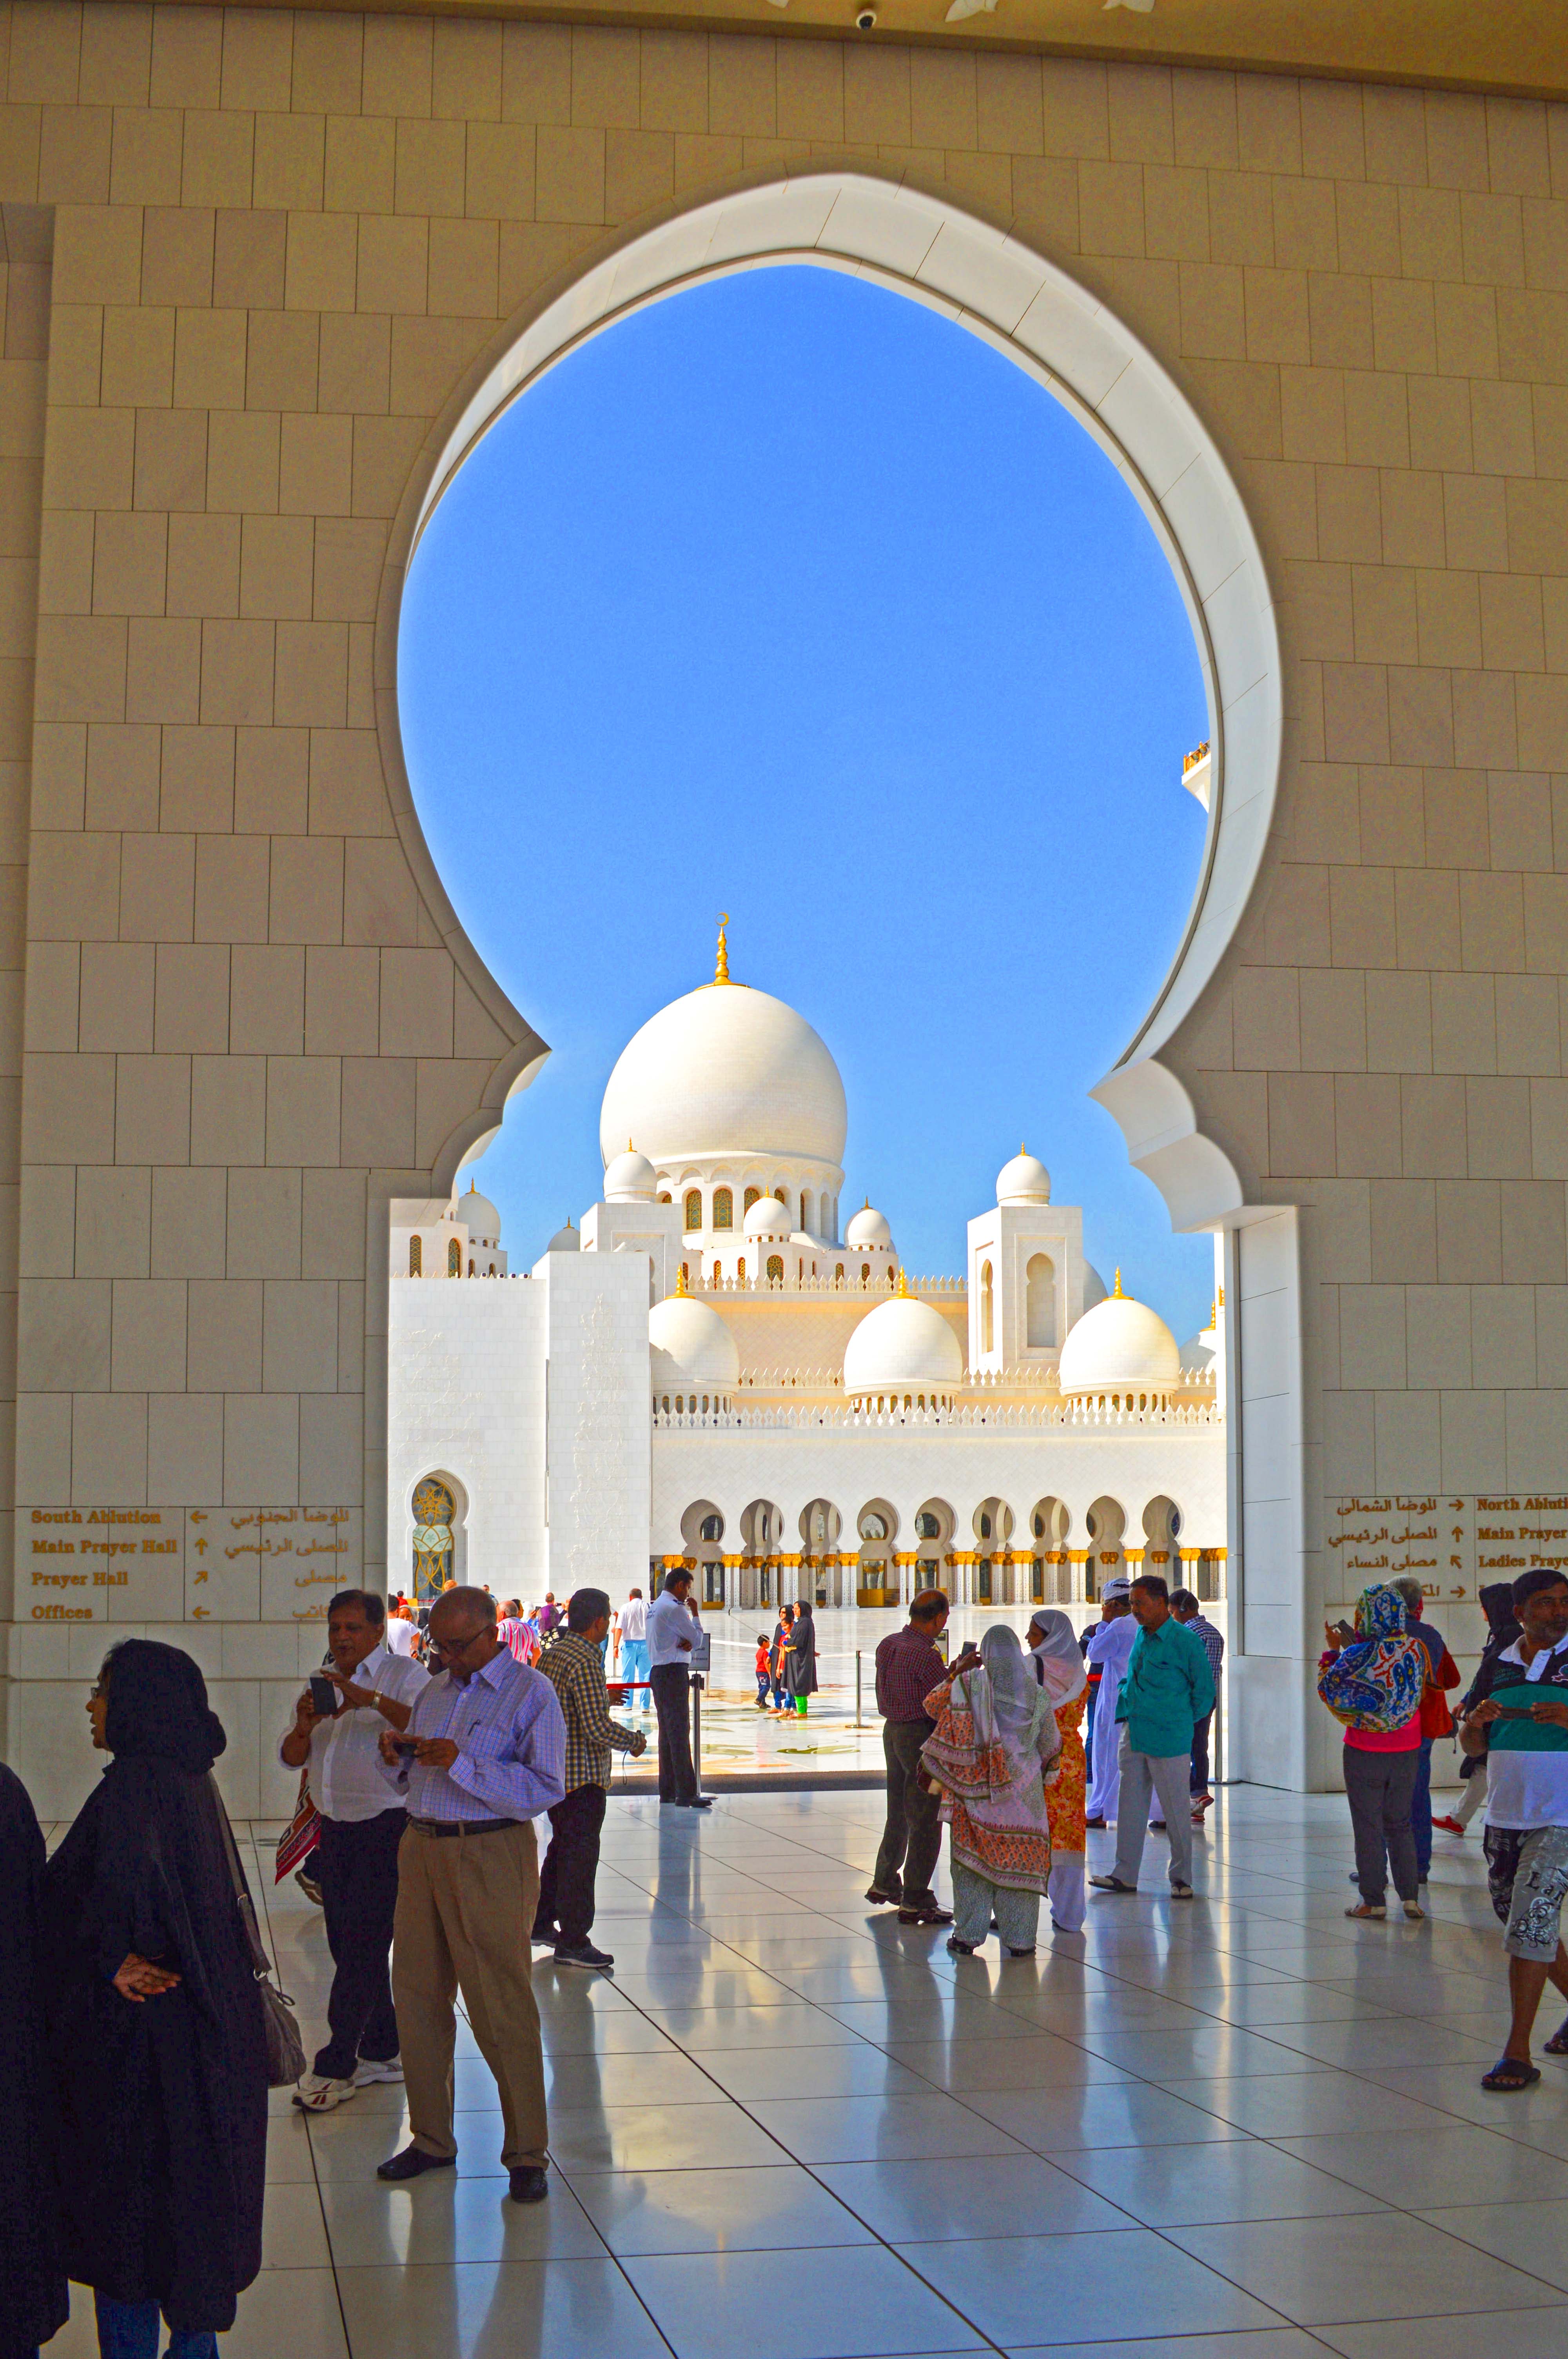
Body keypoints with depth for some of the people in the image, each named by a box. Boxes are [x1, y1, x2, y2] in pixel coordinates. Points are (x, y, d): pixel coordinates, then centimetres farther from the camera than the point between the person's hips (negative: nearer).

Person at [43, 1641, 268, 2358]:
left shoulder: (134, 1784, -21)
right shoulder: (190, 1780, 8)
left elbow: (126, 1873, -38)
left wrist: (117, 1958, -24)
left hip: (142, 2030, -9)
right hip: (211, 2023, 9)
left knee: (126, 2198, 5)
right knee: (196, 2188, 17)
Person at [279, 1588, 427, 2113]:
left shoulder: (403, 1676, -6)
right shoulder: (322, 1686, 15)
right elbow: (292, 1758, 12)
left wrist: (371, 1699, -33)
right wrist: (304, 1727, -9)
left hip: (386, 1827, -7)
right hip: (335, 1828, 7)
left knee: (362, 1947, -8)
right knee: (347, 1945, 10)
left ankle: (336, 2068, -4)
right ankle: (381, 2052, 21)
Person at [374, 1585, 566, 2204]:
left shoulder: (531, 1694, -5)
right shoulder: (435, 1691, 17)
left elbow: (545, 1789, -16)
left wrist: (461, 1764, -21)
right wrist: (397, 1759, 1)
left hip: (490, 1857, -7)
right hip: (422, 1848, 7)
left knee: (501, 2009, -4)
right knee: (417, 1997, 9)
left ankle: (526, 2154, 7)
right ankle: (431, 2140, 22)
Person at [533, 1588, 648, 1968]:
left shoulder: (553, 1654, 8)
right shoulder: (585, 1662, -21)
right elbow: (598, 1728, -26)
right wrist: (635, 1741, -9)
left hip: (553, 1770, 9)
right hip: (582, 1776, -9)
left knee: (561, 1847, 22)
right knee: (580, 1855, -2)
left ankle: (542, 1923, 31)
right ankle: (573, 1943, 2)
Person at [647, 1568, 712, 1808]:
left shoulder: (654, 1607, 17)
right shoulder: (674, 1609, -14)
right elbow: (698, 1639, -10)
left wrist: (687, 1642, -3)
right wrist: (695, 1613, 3)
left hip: (657, 1672, 10)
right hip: (674, 1673, -10)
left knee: (667, 1732, 13)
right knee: (680, 1733, -11)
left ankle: (667, 1791, 15)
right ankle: (686, 1794, -14)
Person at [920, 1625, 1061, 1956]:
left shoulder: (968, 1684, -8)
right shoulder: (1036, 1692, -2)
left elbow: (933, 1706, 5)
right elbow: (1050, 1745, 9)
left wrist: (956, 1672, 14)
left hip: (976, 1788, -1)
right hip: (1023, 1789, 1)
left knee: (972, 1858, 8)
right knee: (1020, 1858, 7)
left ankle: (968, 1935, 10)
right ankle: (1019, 1938, 9)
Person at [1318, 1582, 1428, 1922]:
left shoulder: (1360, 1655, -17)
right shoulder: (1416, 1649, -3)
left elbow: (1330, 1689, -6)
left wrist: (1333, 1651, 5)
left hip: (1365, 1751, -4)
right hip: (1406, 1751, 5)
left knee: (1368, 1826, 5)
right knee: (1400, 1823, 16)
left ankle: (1373, 1900, 8)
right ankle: (1410, 1896, 11)